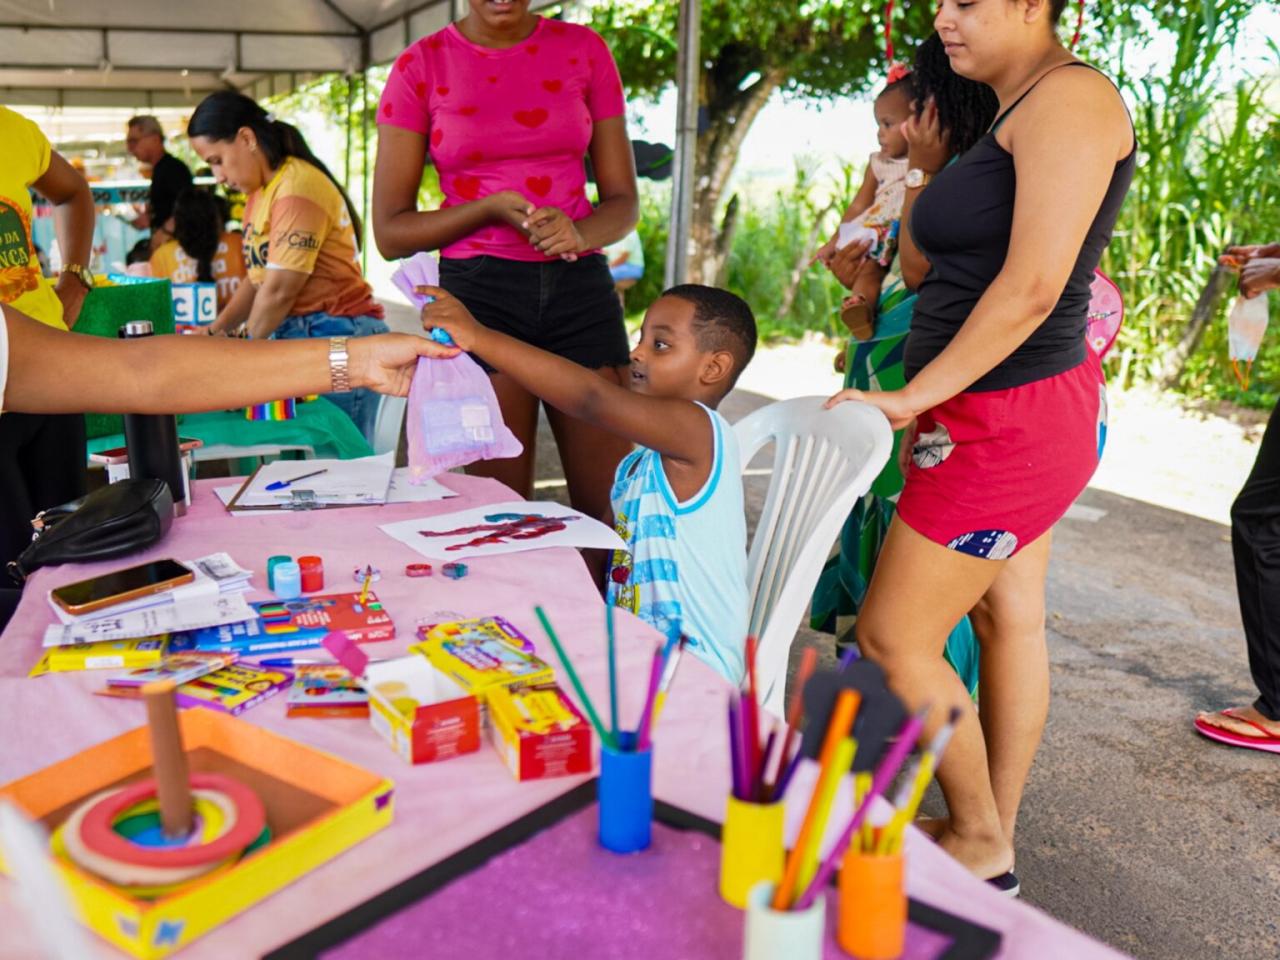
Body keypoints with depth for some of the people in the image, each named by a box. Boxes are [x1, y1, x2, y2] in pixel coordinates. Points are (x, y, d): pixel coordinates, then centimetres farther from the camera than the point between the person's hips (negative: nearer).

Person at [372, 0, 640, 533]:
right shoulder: (421, 66, 3)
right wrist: (491, 207, -12)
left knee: (611, 508, 0)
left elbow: (624, 202, 10)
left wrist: (579, 235, -12)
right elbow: (390, 233, 2)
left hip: (581, 288, 2)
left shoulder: (584, 50, 8)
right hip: (478, 293, -1)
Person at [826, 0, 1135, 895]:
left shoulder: (1070, 96, -14)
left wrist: (915, 396, -21)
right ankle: (994, 834, 27)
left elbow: (1032, 287, -23)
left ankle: (980, 846, 14)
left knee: (894, 637, -4)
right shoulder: (1016, 115, 17)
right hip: (1015, 413, 10)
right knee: (1010, 621, 14)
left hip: (1011, 418, -10)